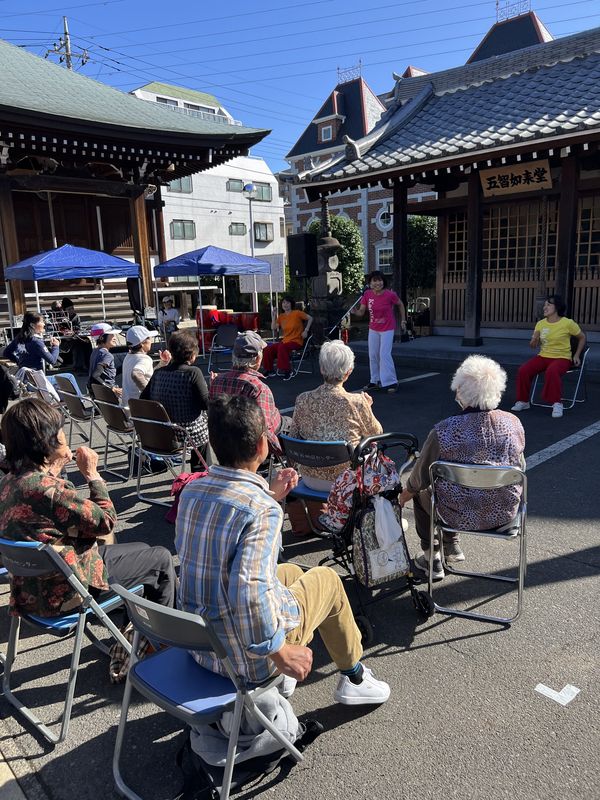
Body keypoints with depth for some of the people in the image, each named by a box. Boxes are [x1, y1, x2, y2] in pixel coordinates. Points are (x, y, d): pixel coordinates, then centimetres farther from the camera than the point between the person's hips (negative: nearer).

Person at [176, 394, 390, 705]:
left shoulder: (191, 491, -5)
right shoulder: (263, 510, -29)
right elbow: (249, 593, -37)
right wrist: (279, 651, -23)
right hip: (245, 656, -6)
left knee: (291, 572, 28)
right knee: (326, 578, 17)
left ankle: (279, 675, 40)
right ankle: (354, 678, 38)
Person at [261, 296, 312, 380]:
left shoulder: (297, 313, -5)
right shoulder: (281, 316, 11)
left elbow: (310, 318, -2)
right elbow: (273, 328, 2)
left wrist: (306, 331, -9)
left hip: (296, 341, -6)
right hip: (285, 341, 6)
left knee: (282, 347, -34)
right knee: (269, 349, -11)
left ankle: (287, 371, -23)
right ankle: (270, 370, 7)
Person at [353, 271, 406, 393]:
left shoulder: (390, 294, -19)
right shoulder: (367, 294, -8)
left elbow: (400, 305, 0)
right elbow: (361, 312, -8)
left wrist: (403, 321, 1)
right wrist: (355, 311, -30)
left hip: (387, 329, -5)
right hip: (373, 329, 5)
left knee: (384, 354, -11)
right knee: (373, 355, 10)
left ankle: (391, 382, -2)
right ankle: (375, 381, 23)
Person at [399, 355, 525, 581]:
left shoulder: (444, 431, -23)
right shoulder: (514, 423, -11)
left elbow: (422, 476, -8)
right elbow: (519, 468, 6)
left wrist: (406, 492, 13)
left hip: (461, 517, -5)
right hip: (505, 513, 5)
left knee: (420, 493, 26)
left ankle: (432, 560, 35)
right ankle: (451, 545, 45)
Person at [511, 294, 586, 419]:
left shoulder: (568, 323, -7)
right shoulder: (541, 323, 4)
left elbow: (582, 338, 9)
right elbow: (533, 346, 7)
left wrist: (577, 355, 4)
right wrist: (534, 340, -16)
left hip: (562, 358, -4)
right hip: (543, 356, 4)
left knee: (552, 371, -38)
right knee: (523, 370, -21)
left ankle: (557, 403, -23)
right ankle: (523, 401, -6)